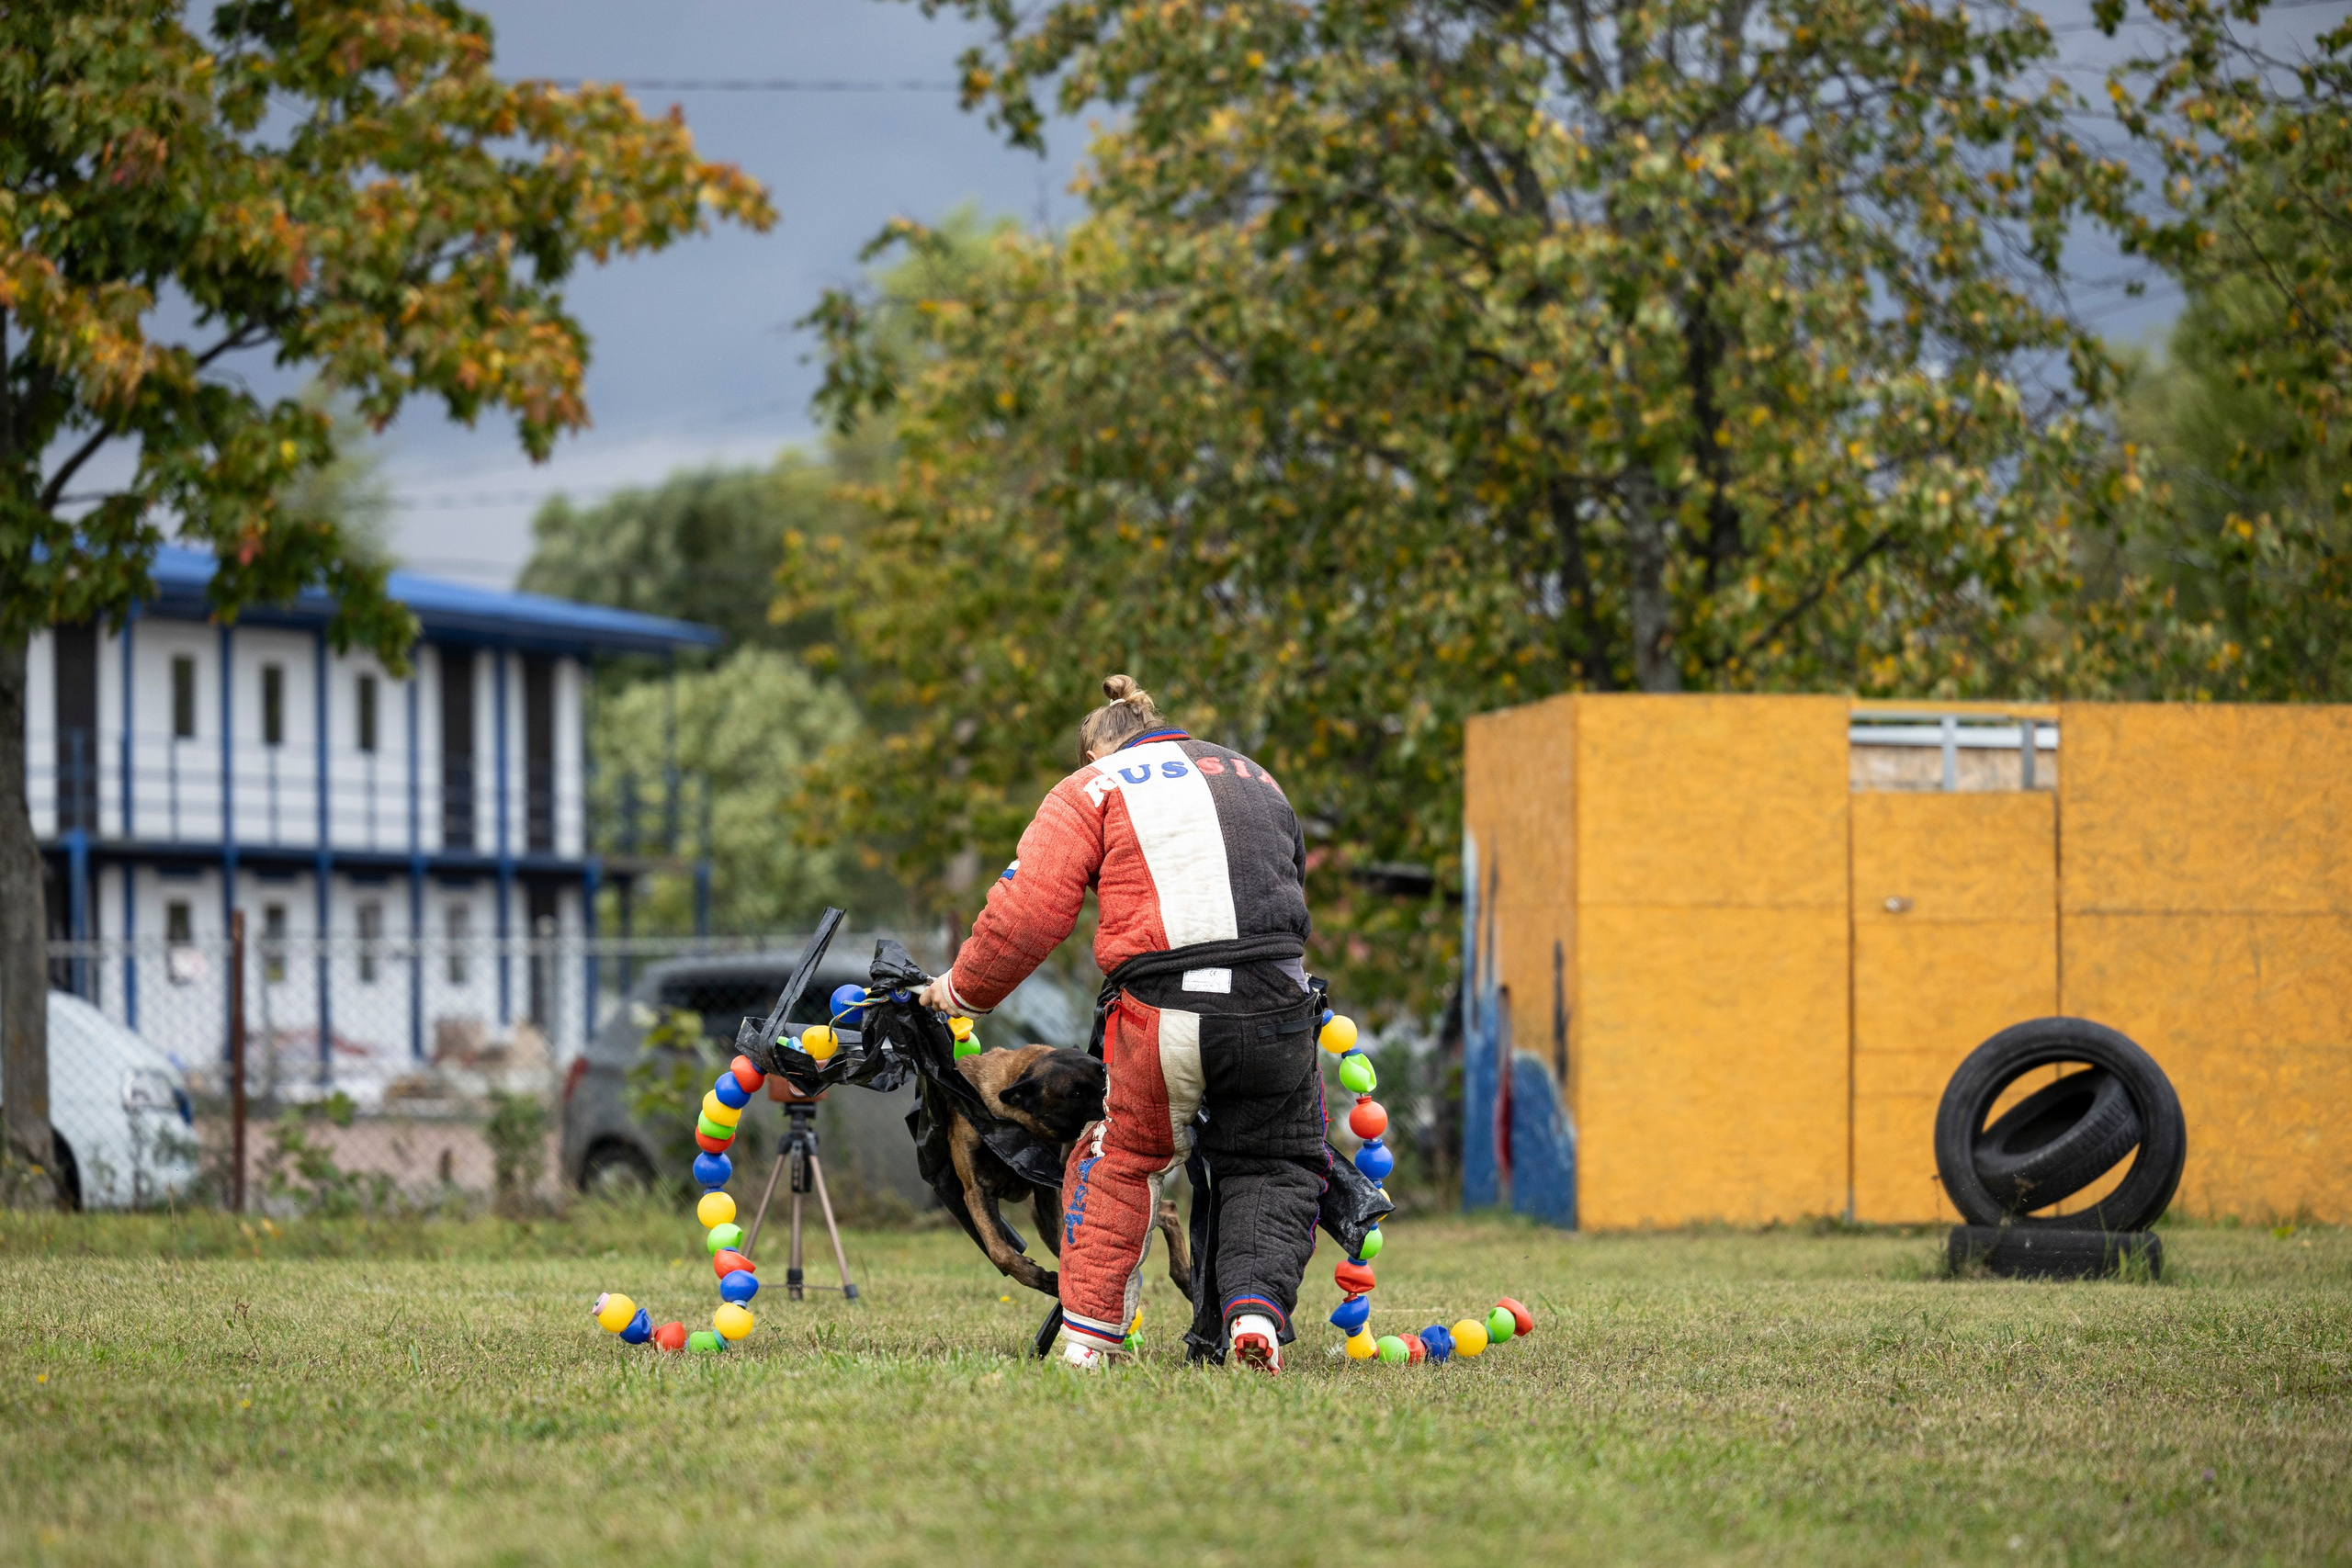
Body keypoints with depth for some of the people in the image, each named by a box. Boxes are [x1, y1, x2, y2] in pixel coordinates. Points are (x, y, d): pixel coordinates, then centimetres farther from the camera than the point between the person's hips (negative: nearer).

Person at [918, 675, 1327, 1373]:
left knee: (1124, 1162, 18)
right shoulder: (1255, 779, 24)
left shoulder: (1092, 790, 10)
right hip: (1276, 1012, 2)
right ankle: (1257, 1308, -4)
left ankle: (1087, 1338, 14)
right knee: (1274, 1167, 18)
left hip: (1162, 1015, -2)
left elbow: (1025, 912, 1)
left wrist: (961, 989, 14)